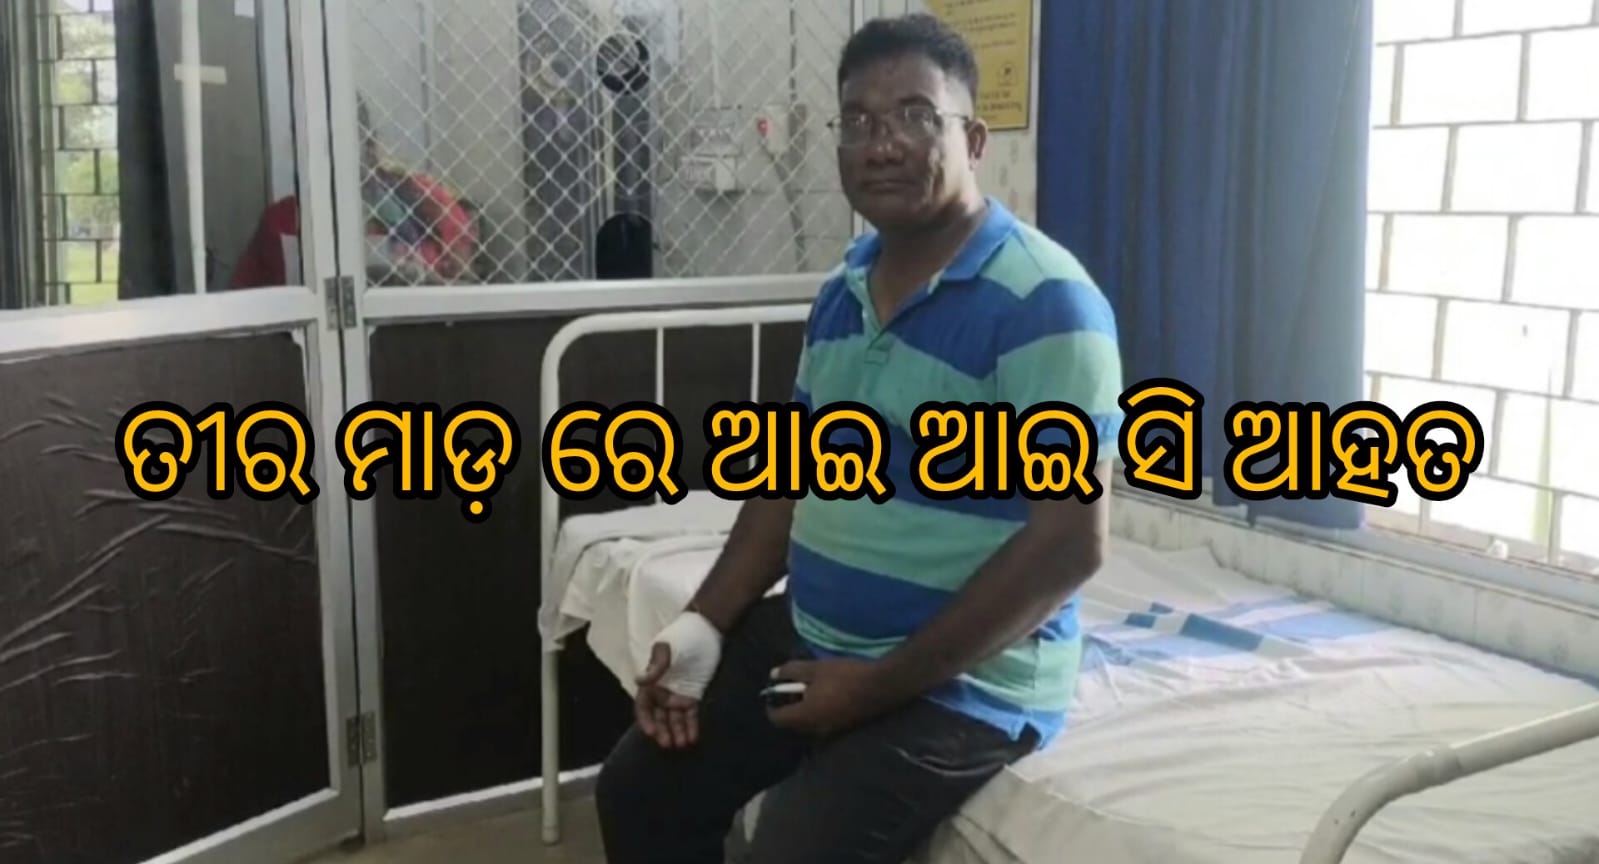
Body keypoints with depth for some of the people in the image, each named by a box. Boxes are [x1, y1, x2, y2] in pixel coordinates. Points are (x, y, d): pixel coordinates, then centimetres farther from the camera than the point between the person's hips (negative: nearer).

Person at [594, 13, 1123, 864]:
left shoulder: (1043, 303, -19)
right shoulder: (842, 288, 6)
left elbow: (1070, 542, -23)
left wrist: (882, 684, -21)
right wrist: (703, 623, 0)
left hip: (960, 681, -7)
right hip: (807, 636, 8)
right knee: (638, 788, 8)